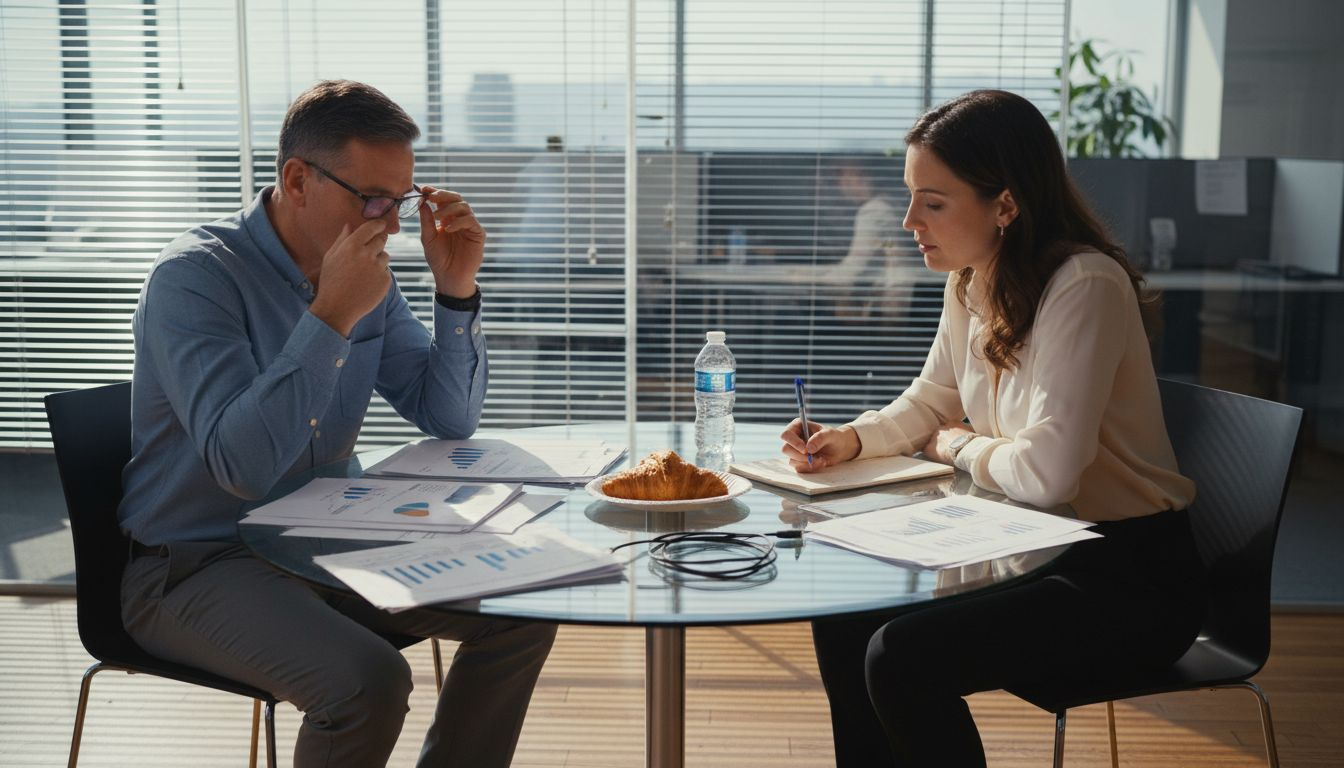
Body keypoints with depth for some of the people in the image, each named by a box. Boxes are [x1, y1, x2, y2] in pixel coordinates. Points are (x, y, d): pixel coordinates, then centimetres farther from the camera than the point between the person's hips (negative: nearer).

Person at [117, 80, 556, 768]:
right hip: (193, 567, -7)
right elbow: (245, 467, -30)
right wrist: (331, 316, -32)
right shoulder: (193, 277, -18)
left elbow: (450, 420, 4)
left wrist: (456, 290, -9)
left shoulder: (365, 275, 3)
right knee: (370, 681, -30)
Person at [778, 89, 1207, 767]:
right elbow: (927, 404, 17)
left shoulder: (1084, 286, -23)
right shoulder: (971, 284, 2)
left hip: (1131, 580, -8)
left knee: (900, 659, -22)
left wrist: (957, 446, -8)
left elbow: (1045, 472, -29)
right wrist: (851, 439, -3)